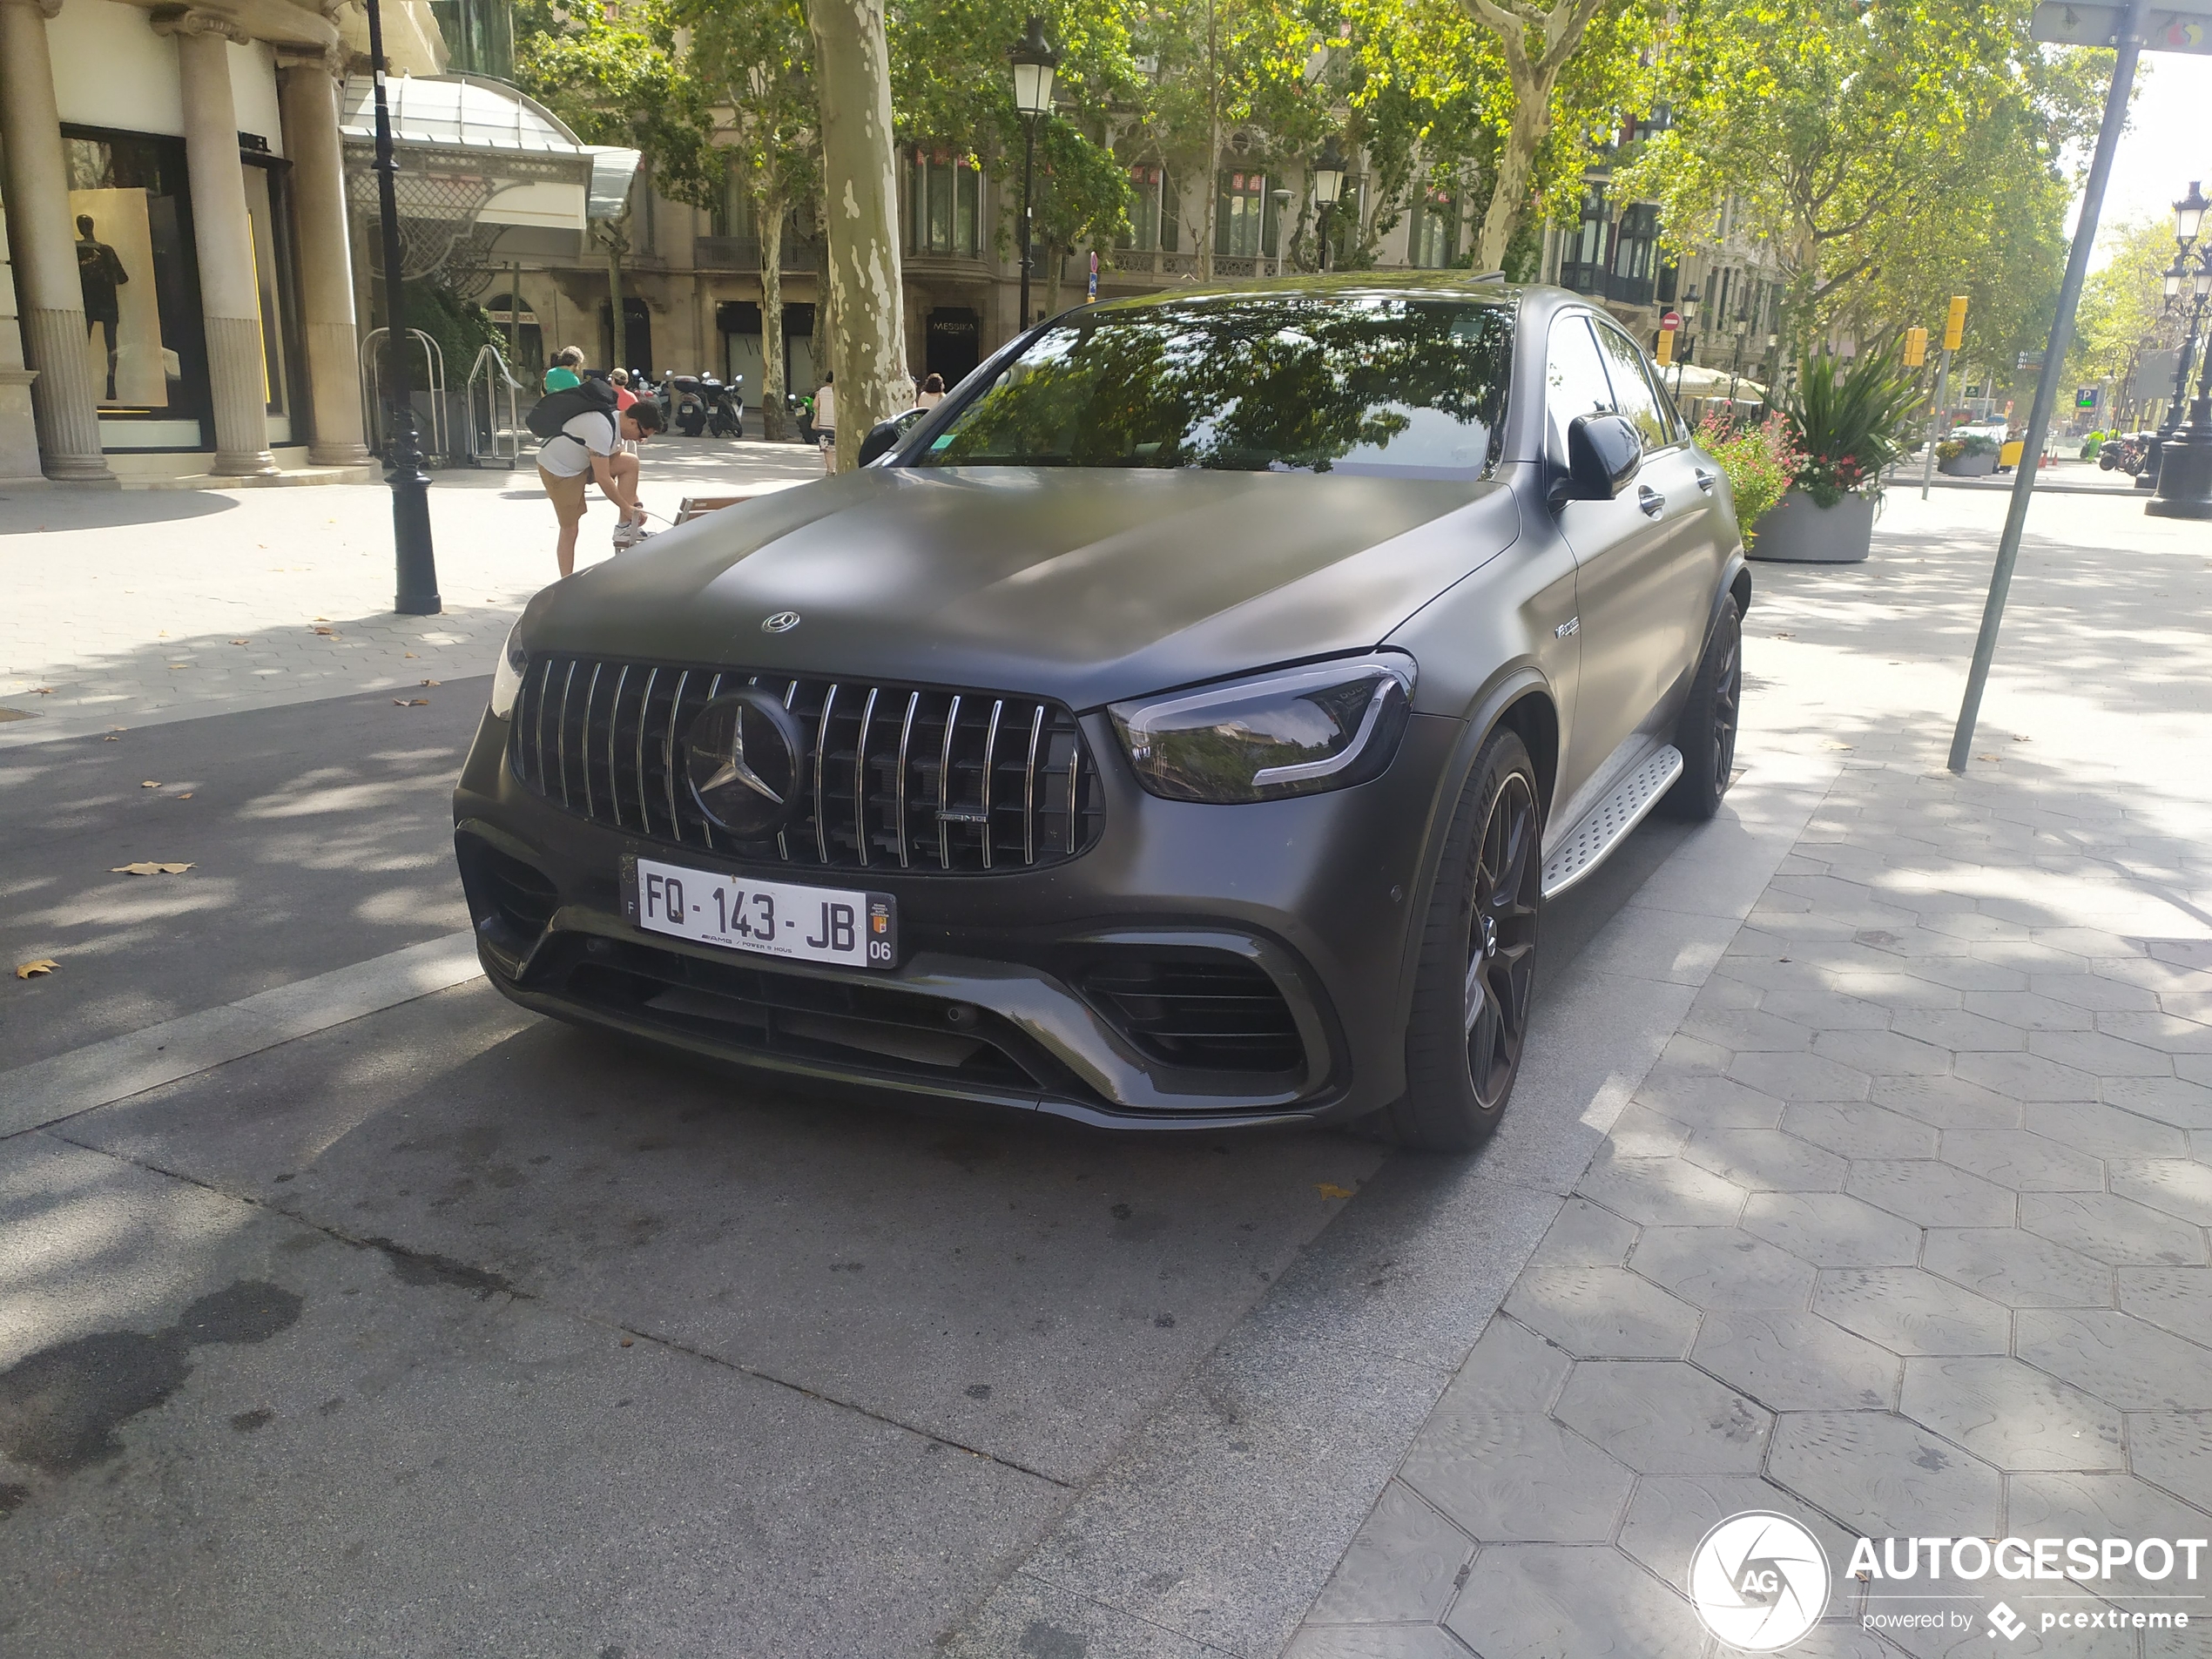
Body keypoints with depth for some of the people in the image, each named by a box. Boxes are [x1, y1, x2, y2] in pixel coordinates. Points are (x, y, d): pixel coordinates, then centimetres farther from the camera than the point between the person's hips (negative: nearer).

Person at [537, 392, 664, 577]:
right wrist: (627, 508, -19)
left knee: (630, 463, -9)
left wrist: (634, 503, 2)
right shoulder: (602, 429, -32)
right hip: (557, 468, -8)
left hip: (580, 462, 8)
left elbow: (614, 464, 7)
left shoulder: (618, 421, -3)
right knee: (569, 528, -5)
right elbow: (603, 478, -29)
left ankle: (624, 529, -7)